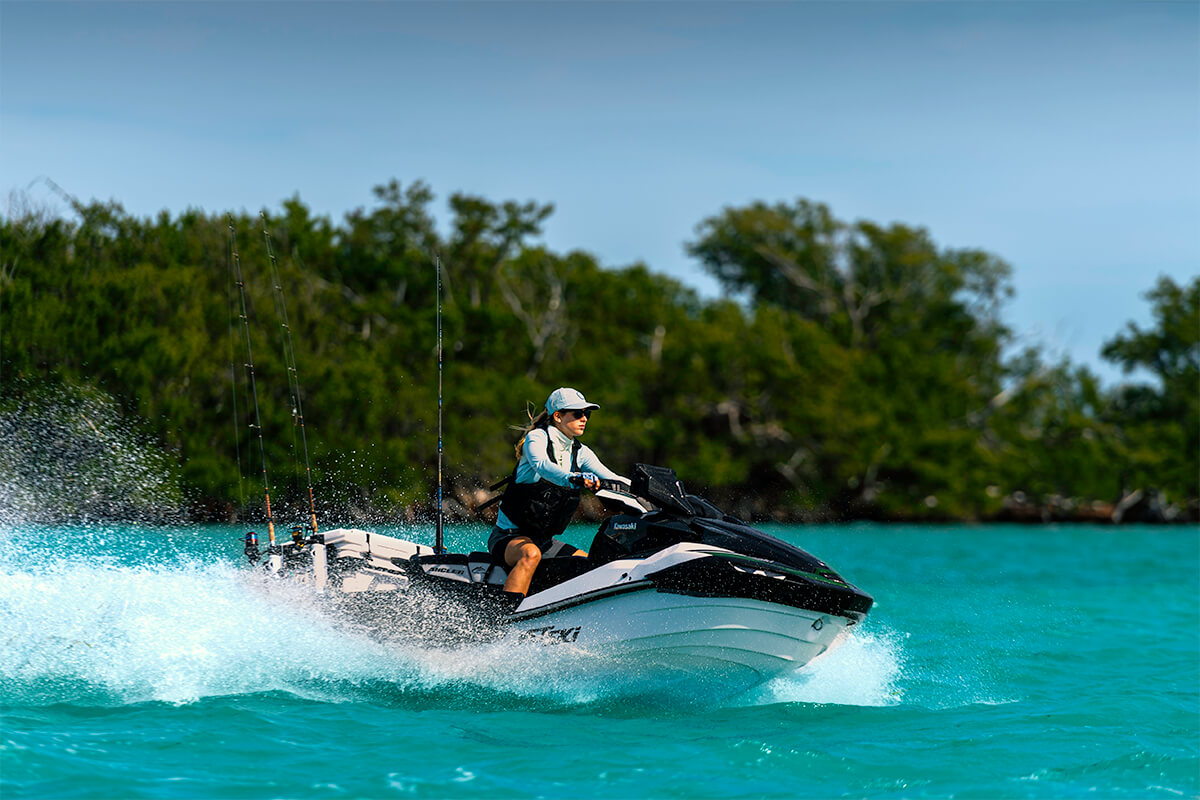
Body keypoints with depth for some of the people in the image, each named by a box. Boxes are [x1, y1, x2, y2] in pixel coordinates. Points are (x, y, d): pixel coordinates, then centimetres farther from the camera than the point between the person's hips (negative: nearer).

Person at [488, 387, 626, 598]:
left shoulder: (580, 452, 9)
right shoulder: (537, 438, -11)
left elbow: (610, 478, 4)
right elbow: (542, 465, -32)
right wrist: (573, 478, -52)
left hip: (545, 541, 8)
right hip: (508, 536, -8)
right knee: (531, 555, -38)